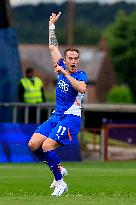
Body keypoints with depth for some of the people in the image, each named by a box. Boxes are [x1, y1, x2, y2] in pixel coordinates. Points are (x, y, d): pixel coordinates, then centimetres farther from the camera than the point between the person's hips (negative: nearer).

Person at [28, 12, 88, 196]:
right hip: (56, 116, 7)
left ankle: (60, 182, -10)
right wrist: (52, 24, 22)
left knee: (47, 146, -22)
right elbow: (53, 46, 20)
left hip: (71, 118, -7)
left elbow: (81, 88, -29)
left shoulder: (81, 75, -6)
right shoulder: (62, 67, 11)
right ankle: (59, 170, 11)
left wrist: (65, 74, -27)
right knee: (33, 144, -5)